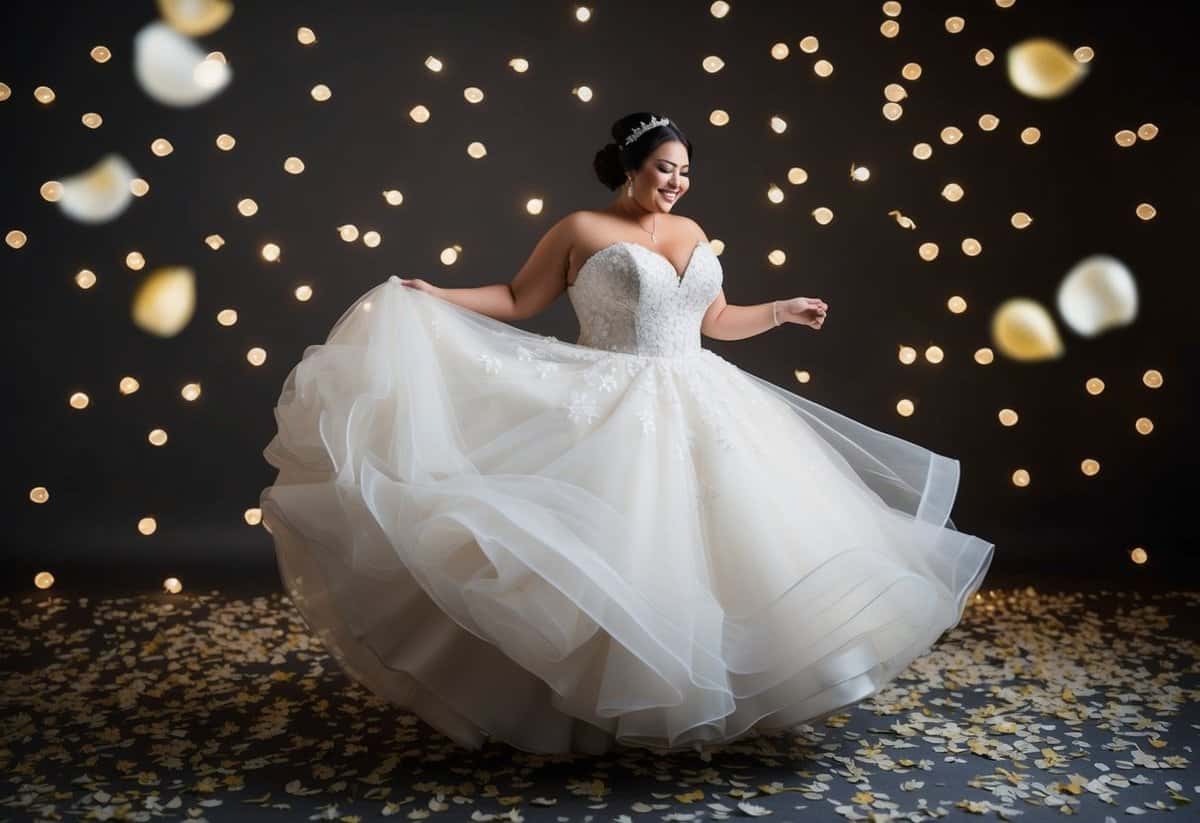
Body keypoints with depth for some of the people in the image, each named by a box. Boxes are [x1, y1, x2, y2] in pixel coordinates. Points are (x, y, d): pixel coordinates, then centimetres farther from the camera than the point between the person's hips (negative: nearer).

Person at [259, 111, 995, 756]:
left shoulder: (692, 233, 15)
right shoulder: (580, 230, -2)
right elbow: (517, 301, 1)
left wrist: (782, 312, 19)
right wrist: (433, 298, -7)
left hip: (697, 410, 6)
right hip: (615, 416, -6)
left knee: (725, 540, 5)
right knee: (612, 555, -7)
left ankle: (712, 692, 20)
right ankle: (602, 703, 9)